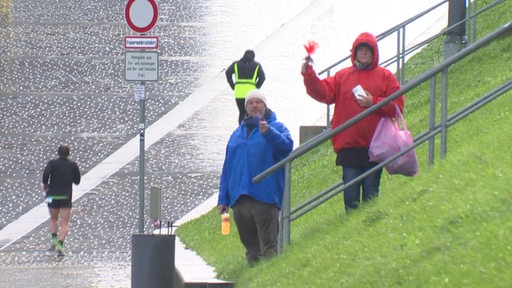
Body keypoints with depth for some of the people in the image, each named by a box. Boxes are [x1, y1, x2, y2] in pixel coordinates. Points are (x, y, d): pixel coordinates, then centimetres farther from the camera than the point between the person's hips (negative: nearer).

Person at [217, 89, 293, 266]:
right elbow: (227, 167, 21)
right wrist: (223, 198, 15)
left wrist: (268, 132, -33)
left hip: (265, 198, -5)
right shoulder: (238, 133, 22)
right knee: (250, 247, 9)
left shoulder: (277, 128, 7)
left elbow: (287, 146, -16)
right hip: (239, 198, 5)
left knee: (268, 246, -11)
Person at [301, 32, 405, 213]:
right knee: (350, 194, -1)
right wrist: (309, 75, -13)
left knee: (371, 194, 3)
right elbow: (323, 92, 0)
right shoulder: (343, 76, 13)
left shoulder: (385, 77, 8)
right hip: (349, 147, 1)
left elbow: (397, 106, 1)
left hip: (374, 148, -1)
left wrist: (373, 102, -11)